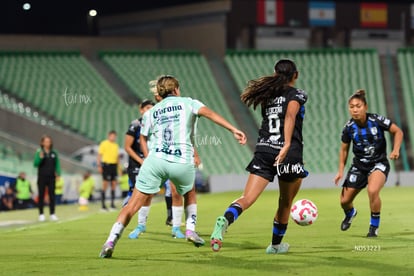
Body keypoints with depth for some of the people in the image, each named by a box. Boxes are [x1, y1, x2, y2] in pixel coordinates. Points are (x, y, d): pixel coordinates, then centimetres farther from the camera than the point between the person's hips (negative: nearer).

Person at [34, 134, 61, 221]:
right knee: (41, 195, 2)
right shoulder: (39, 152, -4)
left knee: (52, 195, 4)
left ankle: (52, 214, 9)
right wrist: (40, 157, -26)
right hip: (42, 177, -2)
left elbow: (57, 164, 8)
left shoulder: (54, 153, 4)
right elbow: (35, 164, -10)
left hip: (51, 177, 2)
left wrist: (58, 173, -3)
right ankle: (41, 214, 7)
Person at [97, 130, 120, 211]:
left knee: (114, 184, 5)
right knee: (105, 185, -6)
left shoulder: (116, 145, 16)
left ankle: (112, 204, 11)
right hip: (106, 165, -6)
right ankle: (103, 205, -3)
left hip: (114, 165, 6)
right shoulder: (104, 144, -2)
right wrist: (99, 166, -12)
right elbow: (99, 155, -4)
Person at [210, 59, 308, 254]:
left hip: (263, 150, 3)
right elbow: (290, 115, -19)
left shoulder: (268, 94, 16)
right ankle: (276, 245, 29)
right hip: (288, 154, -3)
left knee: (246, 199, -10)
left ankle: (225, 220, -40)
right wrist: (287, 145, -29)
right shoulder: (297, 95, 0)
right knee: (285, 203, 19)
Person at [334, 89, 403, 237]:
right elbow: (344, 150, 6)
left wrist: (396, 149, -19)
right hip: (359, 165, 3)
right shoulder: (349, 128, -10)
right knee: (345, 201, 4)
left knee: (372, 190, -33)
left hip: (379, 163, -3)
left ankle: (374, 226, -9)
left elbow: (398, 132, -5)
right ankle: (350, 214, 46)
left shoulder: (377, 120, -17)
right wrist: (341, 171, -1)